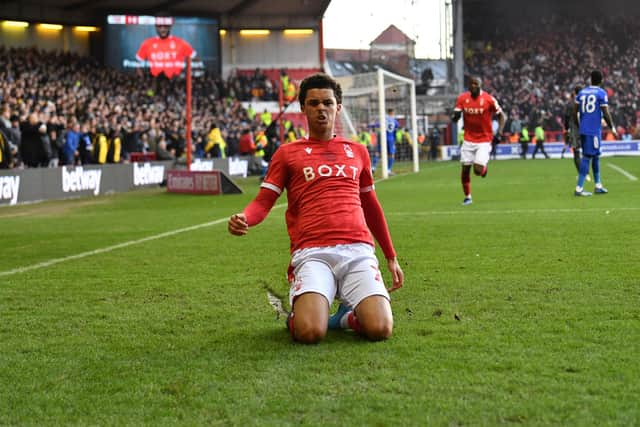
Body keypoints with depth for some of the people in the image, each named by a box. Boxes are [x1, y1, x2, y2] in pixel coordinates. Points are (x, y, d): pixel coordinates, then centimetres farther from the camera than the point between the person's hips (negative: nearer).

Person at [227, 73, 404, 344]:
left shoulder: (357, 151, 22)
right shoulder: (287, 153, 14)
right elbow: (263, 202, 6)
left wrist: (391, 257, 32)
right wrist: (243, 218, -18)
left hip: (358, 250, 2)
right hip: (312, 253, -2)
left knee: (380, 329, -22)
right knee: (310, 332, -27)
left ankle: (347, 316, 13)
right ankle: (297, 313, 10)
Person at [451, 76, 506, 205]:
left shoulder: (489, 99, -11)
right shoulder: (462, 98, -2)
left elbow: (501, 116, 0)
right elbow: (455, 119, 3)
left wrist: (499, 132, -13)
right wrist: (455, 116, -21)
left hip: (484, 140, -3)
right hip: (468, 140, 3)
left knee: (478, 170, -14)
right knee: (465, 169, 1)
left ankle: (485, 165, 24)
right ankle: (467, 197, 19)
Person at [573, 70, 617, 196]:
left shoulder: (581, 92, 11)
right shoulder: (602, 93, -6)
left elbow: (575, 112, 10)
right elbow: (606, 114, -9)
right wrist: (613, 129, 3)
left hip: (583, 129, 6)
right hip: (594, 130, -6)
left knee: (596, 156, 17)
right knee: (587, 157, -5)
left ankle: (598, 186, 23)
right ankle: (579, 188, -8)